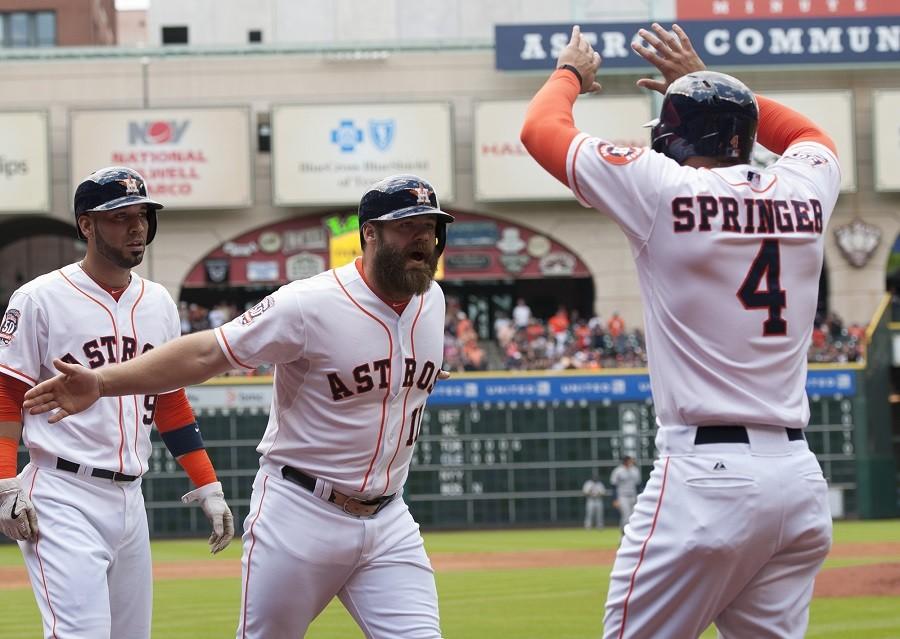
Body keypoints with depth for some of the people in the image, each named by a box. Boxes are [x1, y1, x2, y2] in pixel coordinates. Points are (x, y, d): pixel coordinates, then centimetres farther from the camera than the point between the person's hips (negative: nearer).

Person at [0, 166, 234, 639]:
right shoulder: (40, 299, -4)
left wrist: (208, 487, 14)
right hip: (63, 498, -7)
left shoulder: (158, 303, 14)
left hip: (130, 499, 7)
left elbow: (172, 405, 19)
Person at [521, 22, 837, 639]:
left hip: (706, 473, -6)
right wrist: (706, 81, 38)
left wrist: (571, 72, 27)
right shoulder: (806, 193, 9)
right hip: (801, 475, 6)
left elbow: (541, 127, 7)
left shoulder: (665, 189, -5)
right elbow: (813, 136, 35)